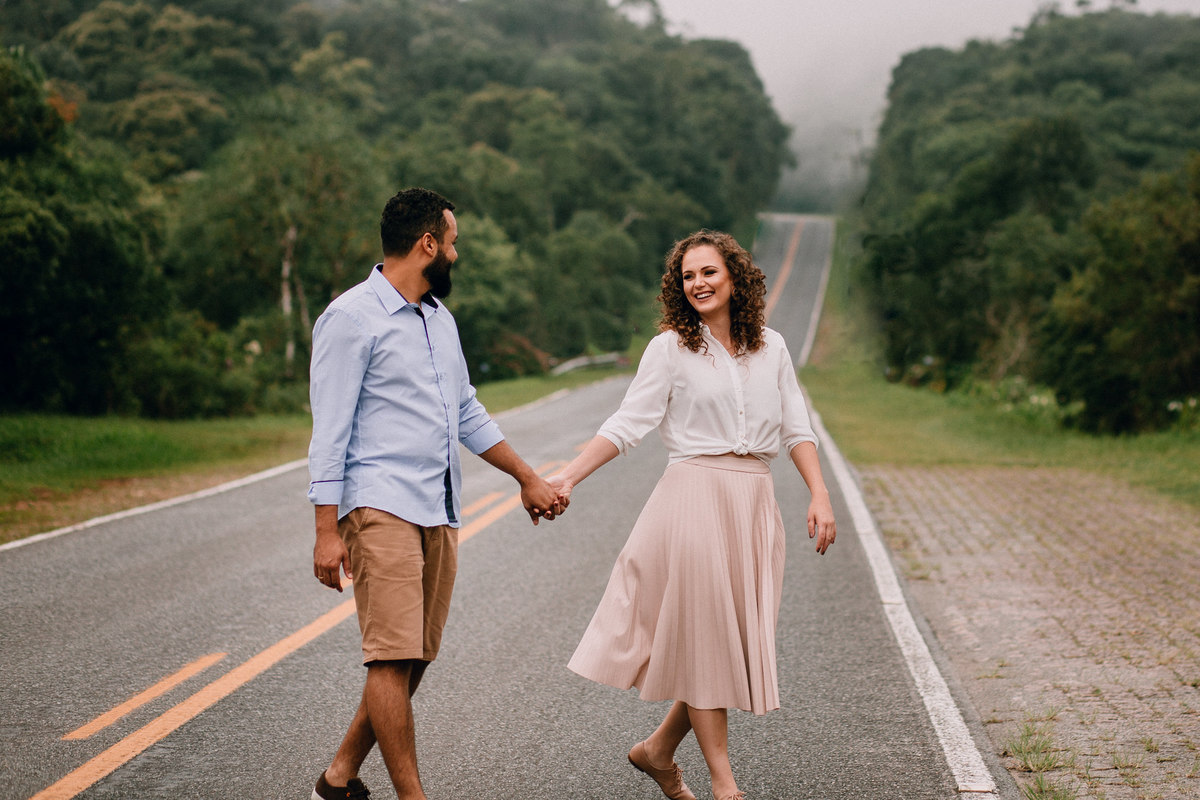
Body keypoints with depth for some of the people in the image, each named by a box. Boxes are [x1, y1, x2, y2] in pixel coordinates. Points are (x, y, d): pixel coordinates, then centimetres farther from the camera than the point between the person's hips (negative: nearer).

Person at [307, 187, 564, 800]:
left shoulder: (439, 318, 20)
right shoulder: (352, 318, -6)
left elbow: (468, 416, 28)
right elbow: (330, 431, -9)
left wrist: (528, 478, 28)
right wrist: (327, 530, -14)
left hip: (439, 514, 8)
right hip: (381, 508, -8)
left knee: (414, 659, 6)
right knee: (393, 657, -11)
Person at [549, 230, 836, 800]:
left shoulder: (771, 347, 11)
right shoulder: (671, 348, 0)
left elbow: (796, 428, 12)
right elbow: (628, 424, -4)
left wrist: (820, 495, 0)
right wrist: (568, 478, -14)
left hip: (755, 505, 5)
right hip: (695, 495, -4)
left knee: (738, 640, 7)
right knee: (706, 638, -2)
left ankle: (658, 749, 25)